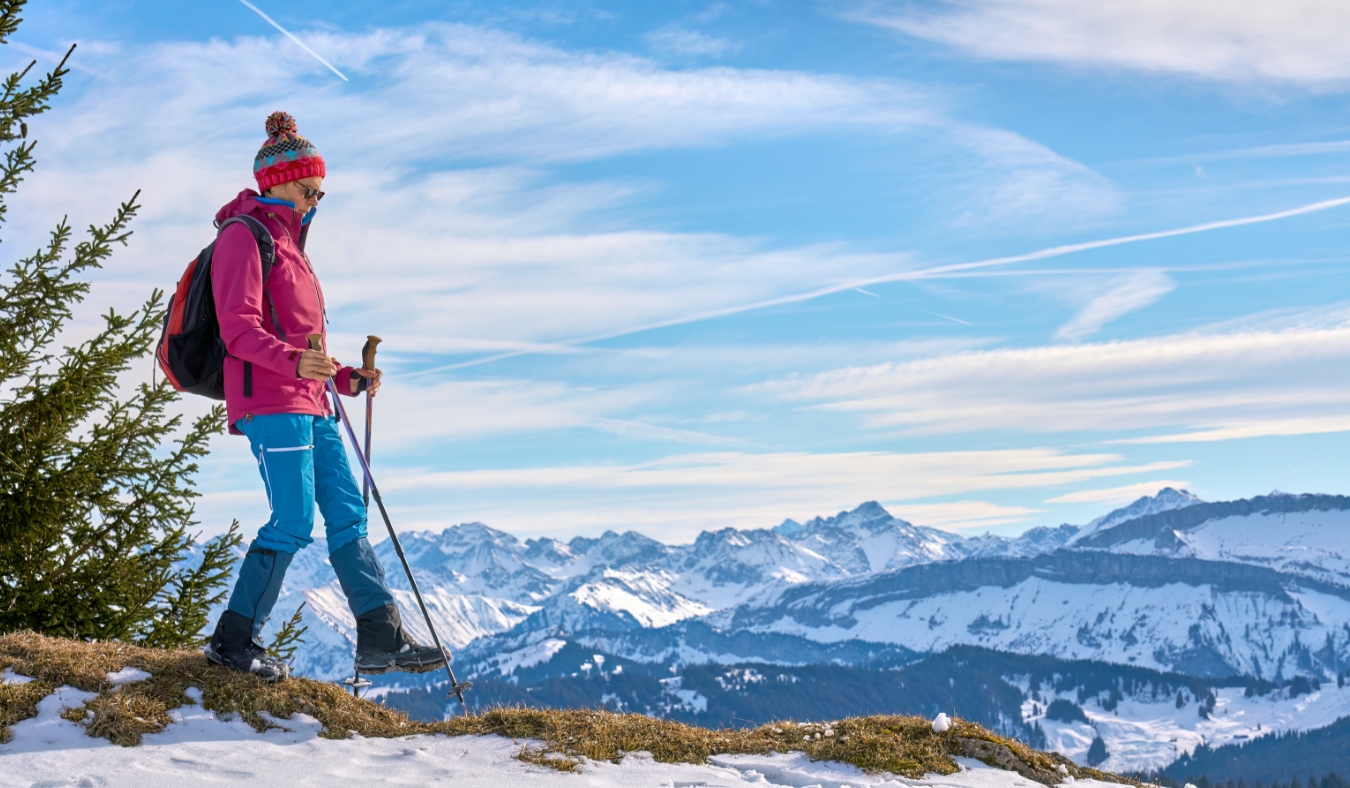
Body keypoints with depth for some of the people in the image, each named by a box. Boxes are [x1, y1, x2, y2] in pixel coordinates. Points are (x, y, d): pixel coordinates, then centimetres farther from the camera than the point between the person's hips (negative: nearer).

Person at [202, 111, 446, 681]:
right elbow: (239, 327, -16)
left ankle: (381, 638, 6)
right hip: (269, 400, -9)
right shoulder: (245, 235, -4)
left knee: (347, 515, 5)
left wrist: (346, 378, 15)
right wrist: (293, 360, -32)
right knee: (293, 520, -12)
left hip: (309, 403, 9)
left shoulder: (289, 243, 25)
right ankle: (235, 639, -3)